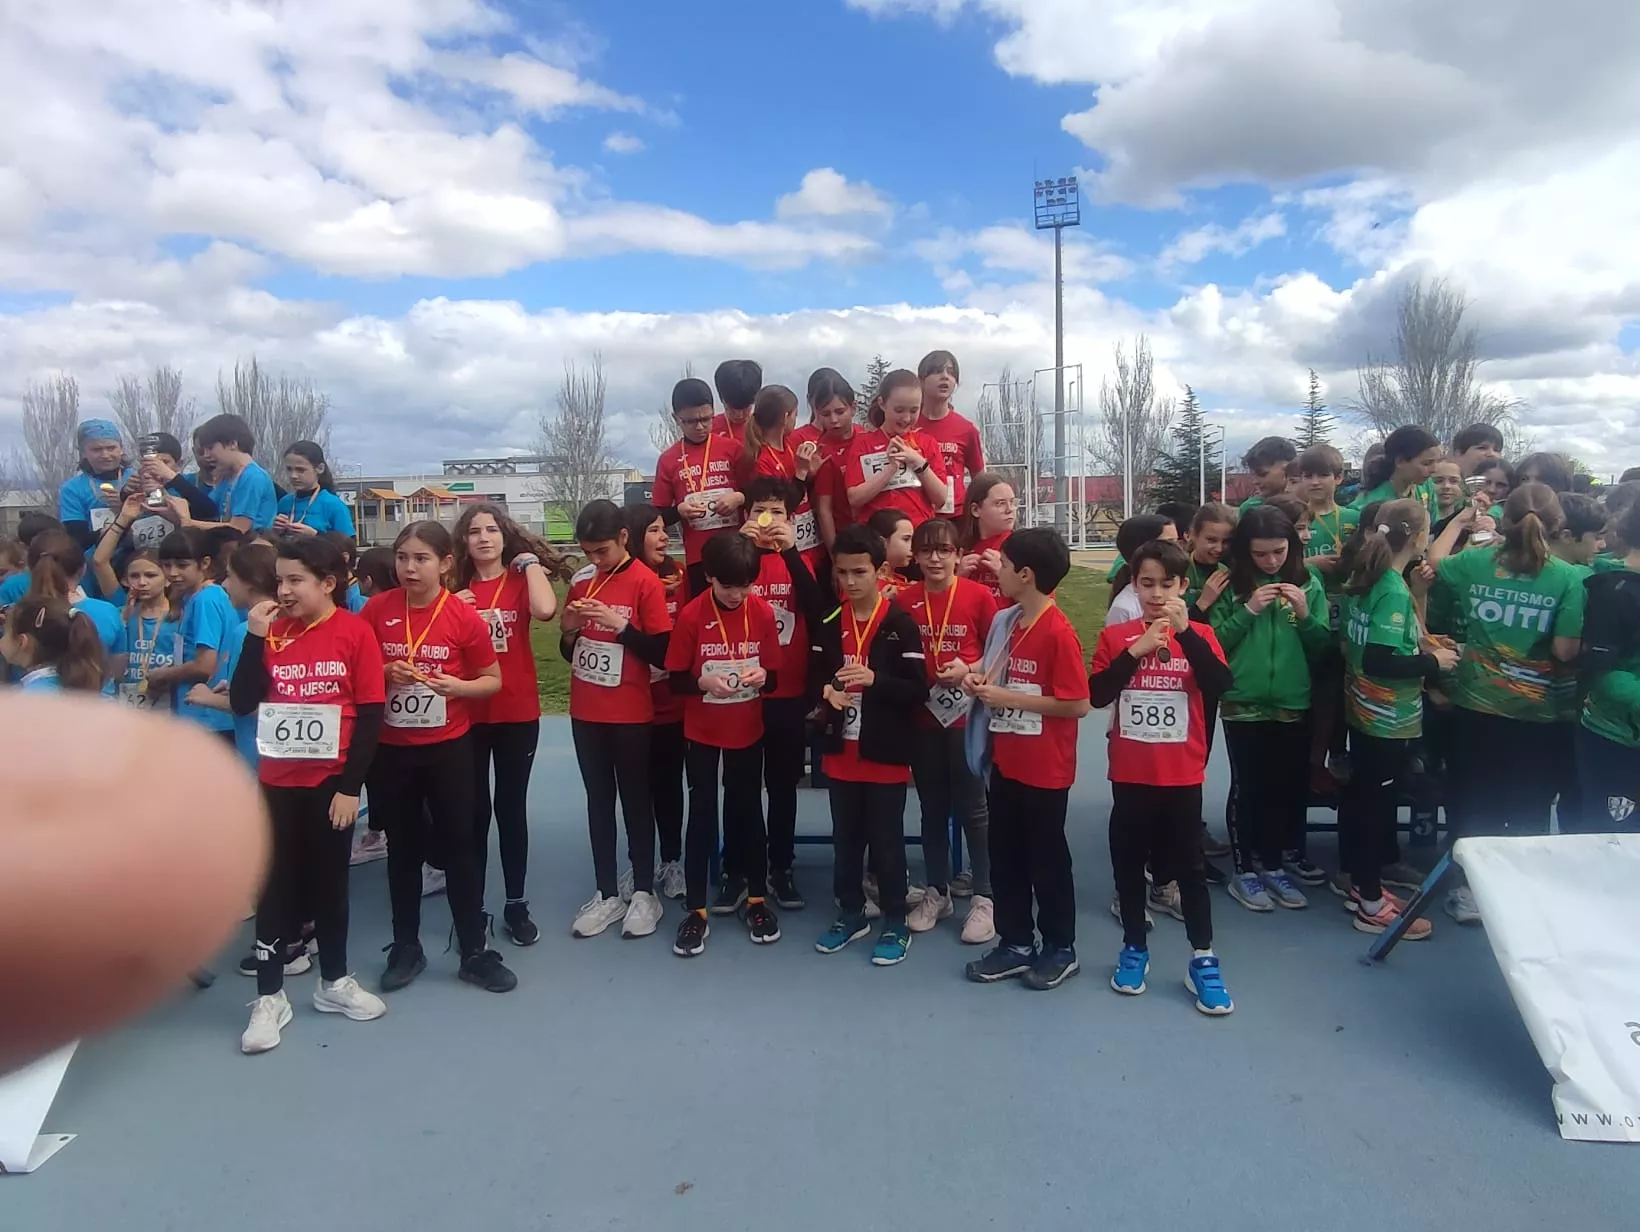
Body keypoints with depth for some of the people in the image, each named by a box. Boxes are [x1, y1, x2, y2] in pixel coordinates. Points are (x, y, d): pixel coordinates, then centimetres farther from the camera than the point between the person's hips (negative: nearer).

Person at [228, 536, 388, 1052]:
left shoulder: (355, 632, -9)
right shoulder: (272, 632, 1)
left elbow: (372, 715, -9)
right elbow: (241, 704, -4)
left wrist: (351, 786, -11)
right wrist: (254, 638, -13)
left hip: (332, 782, -2)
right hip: (278, 782, 2)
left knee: (329, 881, 13)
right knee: (275, 886, 8)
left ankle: (334, 981, 29)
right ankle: (269, 997, 21)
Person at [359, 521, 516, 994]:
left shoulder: (465, 617, -9)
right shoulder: (377, 609, -4)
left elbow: (493, 680, -1)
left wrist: (457, 685, -20)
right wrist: (385, 672, -14)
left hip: (448, 748, -2)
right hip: (390, 749, 2)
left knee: (459, 846, 5)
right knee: (402, 848, 14)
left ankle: (475, 952, 17)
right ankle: (405, 948, 29)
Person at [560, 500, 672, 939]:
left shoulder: (645, 582, -11)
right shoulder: (581, 581, 5)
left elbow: (663, 655, -14)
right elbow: (569, 653, 13)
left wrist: (619, 625, -23)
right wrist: (569, 630, -7)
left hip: (630, 715, -5)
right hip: (585, 713, 5)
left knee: (635, 801, 7)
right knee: (598, 801, 12)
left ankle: (644, 893, 19)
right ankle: (606, 894, 22)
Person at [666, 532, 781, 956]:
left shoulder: (763, 613, -7)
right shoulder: (691, 616, -13)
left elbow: (773, 676, 1)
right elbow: (675, 681, -9)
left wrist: (762, 676, -22)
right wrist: (705, 683, -28)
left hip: (748, 730, 2)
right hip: (701, 732, -2)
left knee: (748, 809, 12)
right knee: (702, 813, 5)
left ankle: (757, 898, 27)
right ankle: (696, 910, 14)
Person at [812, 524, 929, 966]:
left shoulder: (900, 624, -10)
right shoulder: (827, 622, 4)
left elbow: (918, 691, -12)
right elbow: (814, 675, 12)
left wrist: (874, 679, -27)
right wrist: (826, 692, -10)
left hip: (886, 753, -4)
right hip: (840, 751, 4)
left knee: (886, 841, 5)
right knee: (845, 839, 15)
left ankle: (896, 924, 20)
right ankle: (850, 914, 32)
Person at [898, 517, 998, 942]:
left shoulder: (979, 595, -7)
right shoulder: (904, 600, 1)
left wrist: (969, 670, -17)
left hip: (966, 715, -3)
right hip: (922, 716, 3)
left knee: (972, 807, 4)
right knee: (932, 808, 14)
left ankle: (984, 897, 16)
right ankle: (937, 891, 27)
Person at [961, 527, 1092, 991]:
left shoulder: (1058, 632, -19)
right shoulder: (1007, 622, 5)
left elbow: (1078, 704, -21)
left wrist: (1010, 698, -19)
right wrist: (979, 678, -1)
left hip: (1045, 769, -8)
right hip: (1005, 762, 8)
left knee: (1047, 858, 7)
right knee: (1005, 856, 15)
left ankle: (1061, 949, 25)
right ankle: (1015, 944, 30)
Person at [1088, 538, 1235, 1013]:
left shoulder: (1199, 635, -1)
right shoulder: (1114, 636, -1)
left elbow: (1220, 685, -17)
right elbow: (1096, 695, -11)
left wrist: (1186, 631, -24)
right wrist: (1135, 652, -20)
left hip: (1183, 775, -1)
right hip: (1130, 774, 1)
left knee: (1189, 864, 7)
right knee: (1129, 862, 11)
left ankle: (1202, 960, 16)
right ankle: (1134, 950, 27)